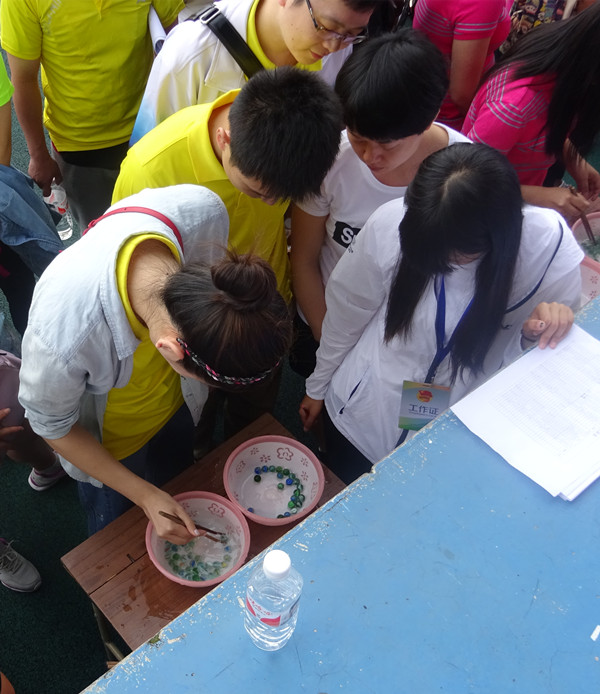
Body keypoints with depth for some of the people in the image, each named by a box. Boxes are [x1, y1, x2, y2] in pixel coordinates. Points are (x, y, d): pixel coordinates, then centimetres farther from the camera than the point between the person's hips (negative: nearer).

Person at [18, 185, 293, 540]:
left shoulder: (204, 210, -38)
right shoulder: (61, 337, -48)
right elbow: (53, 425, -23)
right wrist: (145, 495, -19)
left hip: (175, 405, 4)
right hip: (109, 441, -3)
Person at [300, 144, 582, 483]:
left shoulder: (550, 242, -25)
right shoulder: (391, 223, -24)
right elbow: (346, 313, -6)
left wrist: (535, 335, -34)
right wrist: (318, 387, 9)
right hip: (362, 415, 1)